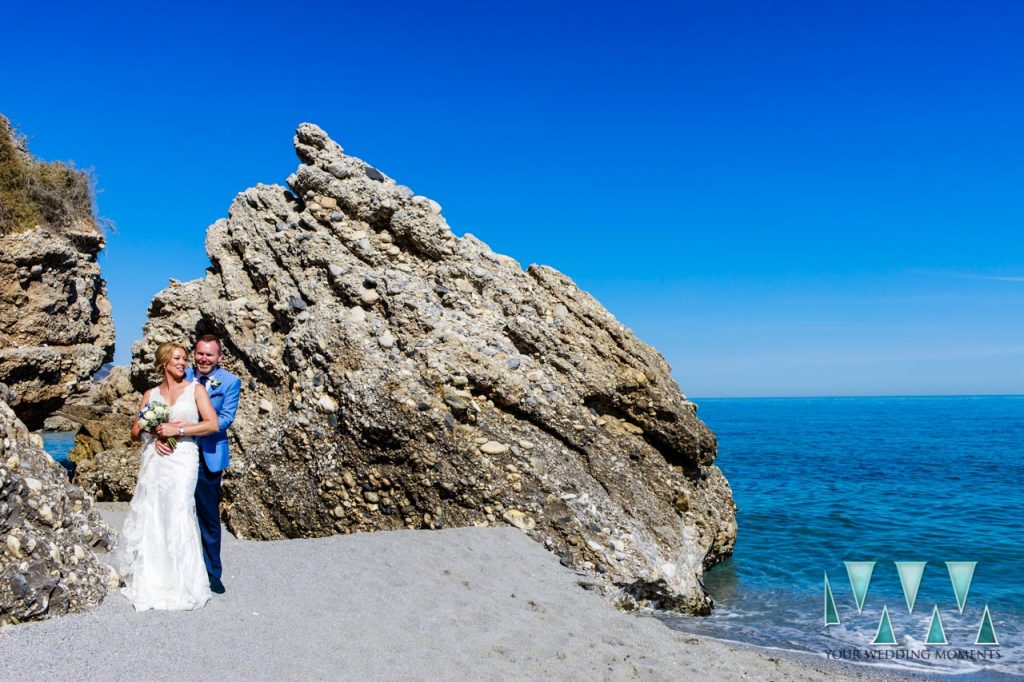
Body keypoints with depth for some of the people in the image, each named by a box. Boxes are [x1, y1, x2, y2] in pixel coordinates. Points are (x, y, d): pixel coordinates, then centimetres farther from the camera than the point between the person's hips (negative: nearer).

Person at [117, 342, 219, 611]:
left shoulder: (195, 389, 5)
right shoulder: (150, 394, 13)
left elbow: (212, 424, -5)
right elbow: (135, 431, 15)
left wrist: (177, 430, -10)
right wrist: (154, 431, -5)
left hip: (182, 461, -3)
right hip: (153, 463, 3)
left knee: (177, 518, -8)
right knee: (149, 519, 1)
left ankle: (182, 587, 1)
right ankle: (149, 582, 13)